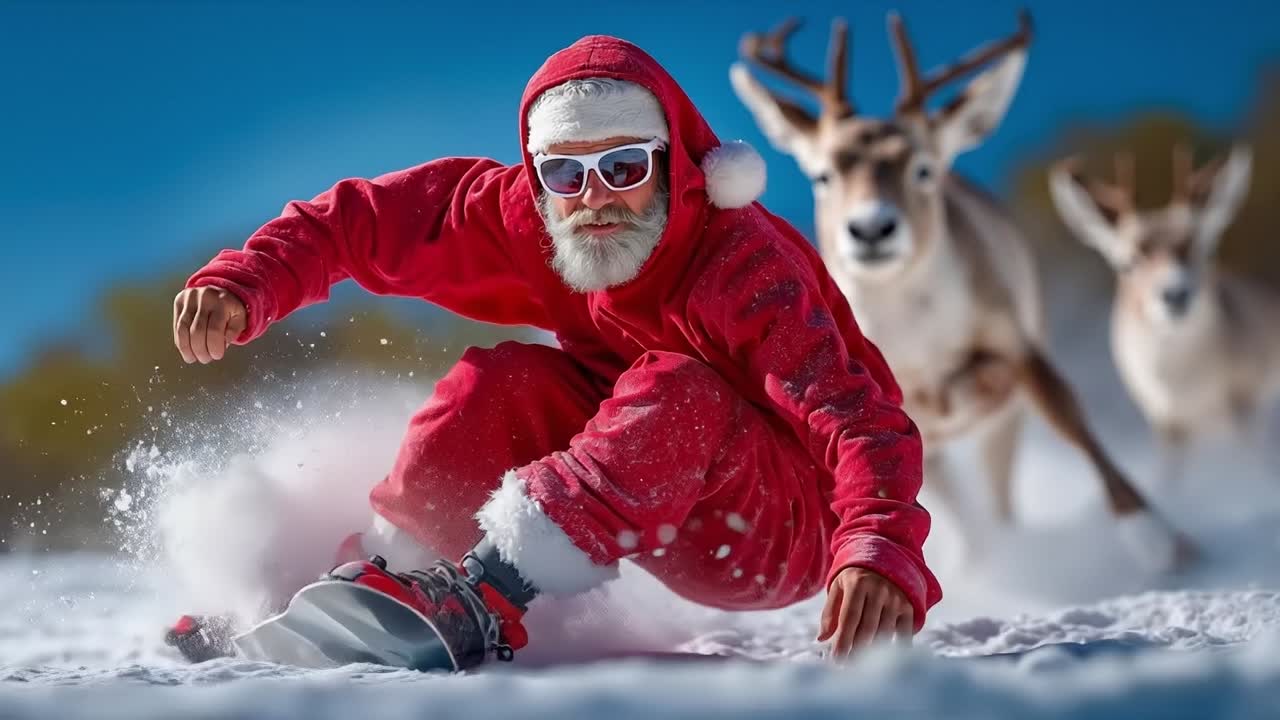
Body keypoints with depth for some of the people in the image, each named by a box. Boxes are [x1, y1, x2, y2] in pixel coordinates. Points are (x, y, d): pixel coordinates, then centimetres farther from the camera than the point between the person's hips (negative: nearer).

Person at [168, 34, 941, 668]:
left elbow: (859, 418, -39)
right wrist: (242, 282, -23)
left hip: (793, 528, -6)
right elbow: (360, 219, -6)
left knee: (676, 391, -33)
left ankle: (487, 597, -41)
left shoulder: (740, 264, -29)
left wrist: (882, 554, -58)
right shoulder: (524, 218, -12)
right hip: (655, 509, 6)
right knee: (501, 384, -14)